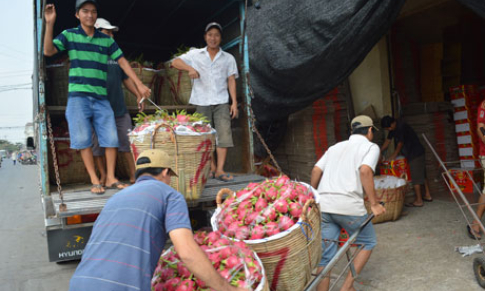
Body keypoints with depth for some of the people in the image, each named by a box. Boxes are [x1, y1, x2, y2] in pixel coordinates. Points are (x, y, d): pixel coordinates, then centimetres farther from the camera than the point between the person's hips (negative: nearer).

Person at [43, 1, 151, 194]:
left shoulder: (107, 40, 11)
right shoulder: (69, 35, 5)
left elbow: (123, 62, 8)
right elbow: (48, 51, -5)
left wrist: (139, 85, 1)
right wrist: (49, 24, -15)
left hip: (101, 97, 2)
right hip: (78, 96, -2)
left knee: (111, 138, -2)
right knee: (83, 139, -3)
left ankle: (111, 178, 10)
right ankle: (94, 181, 6)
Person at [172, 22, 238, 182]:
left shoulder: (228, 58, 11)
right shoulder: (196, 55, 9)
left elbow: (231, 81, 7)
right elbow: (175, 62, 4)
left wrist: (234, 102, -2)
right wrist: (190, 68, -16)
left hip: (221, 102, 0)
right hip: (202, 102, 0)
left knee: (224, 134, -11)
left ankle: (220, 170, -9)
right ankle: (212, 168, 17)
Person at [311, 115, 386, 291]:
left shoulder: (335, 147, 22)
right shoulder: (371, 147, 8)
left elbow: (316, 171, 10)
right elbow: (365, 171, -12)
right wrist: (374, 204, -9)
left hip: (323, 206, 5)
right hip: (349, 206, -4)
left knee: (325, 256, 12)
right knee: (368, 243, 20)